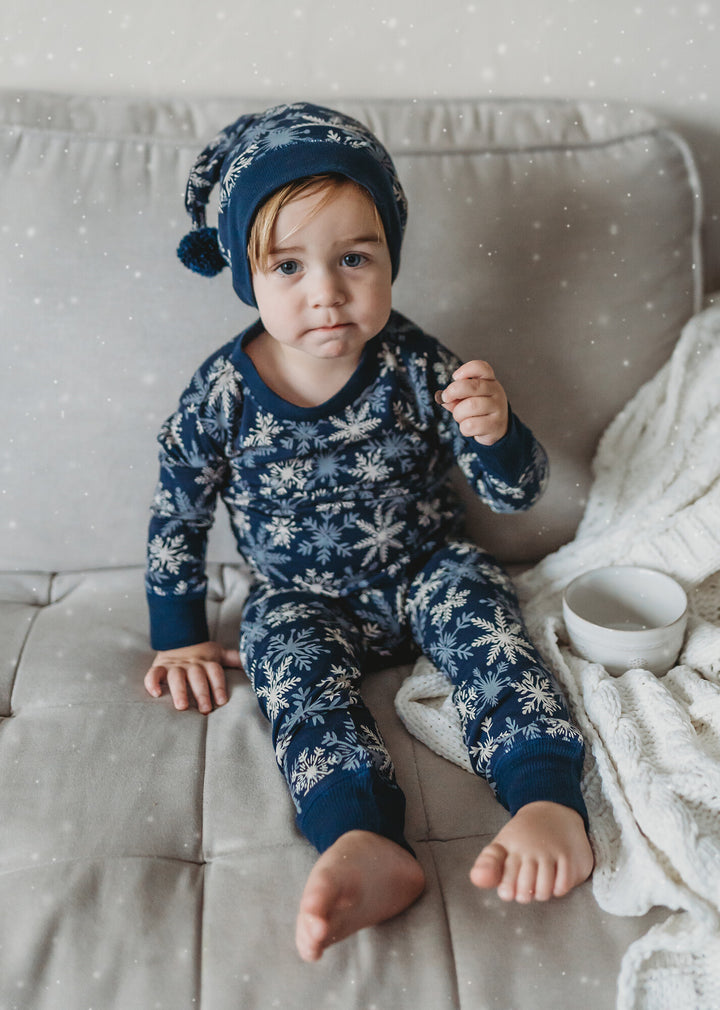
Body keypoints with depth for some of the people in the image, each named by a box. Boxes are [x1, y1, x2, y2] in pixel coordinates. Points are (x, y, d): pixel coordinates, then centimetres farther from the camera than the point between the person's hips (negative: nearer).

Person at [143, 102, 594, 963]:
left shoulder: (416, 366, -14)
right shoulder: (223, 392, -14)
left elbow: (515, 494, -10)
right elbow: (177, 513, 0)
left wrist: (495, 431, -34)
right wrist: (179, 636, 4)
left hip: (425, 572, 1)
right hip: (302, 600, 0)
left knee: (477, 605, -27)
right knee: (291, 665, -28)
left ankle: (548, 803, -33)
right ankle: (365, 844, -45)